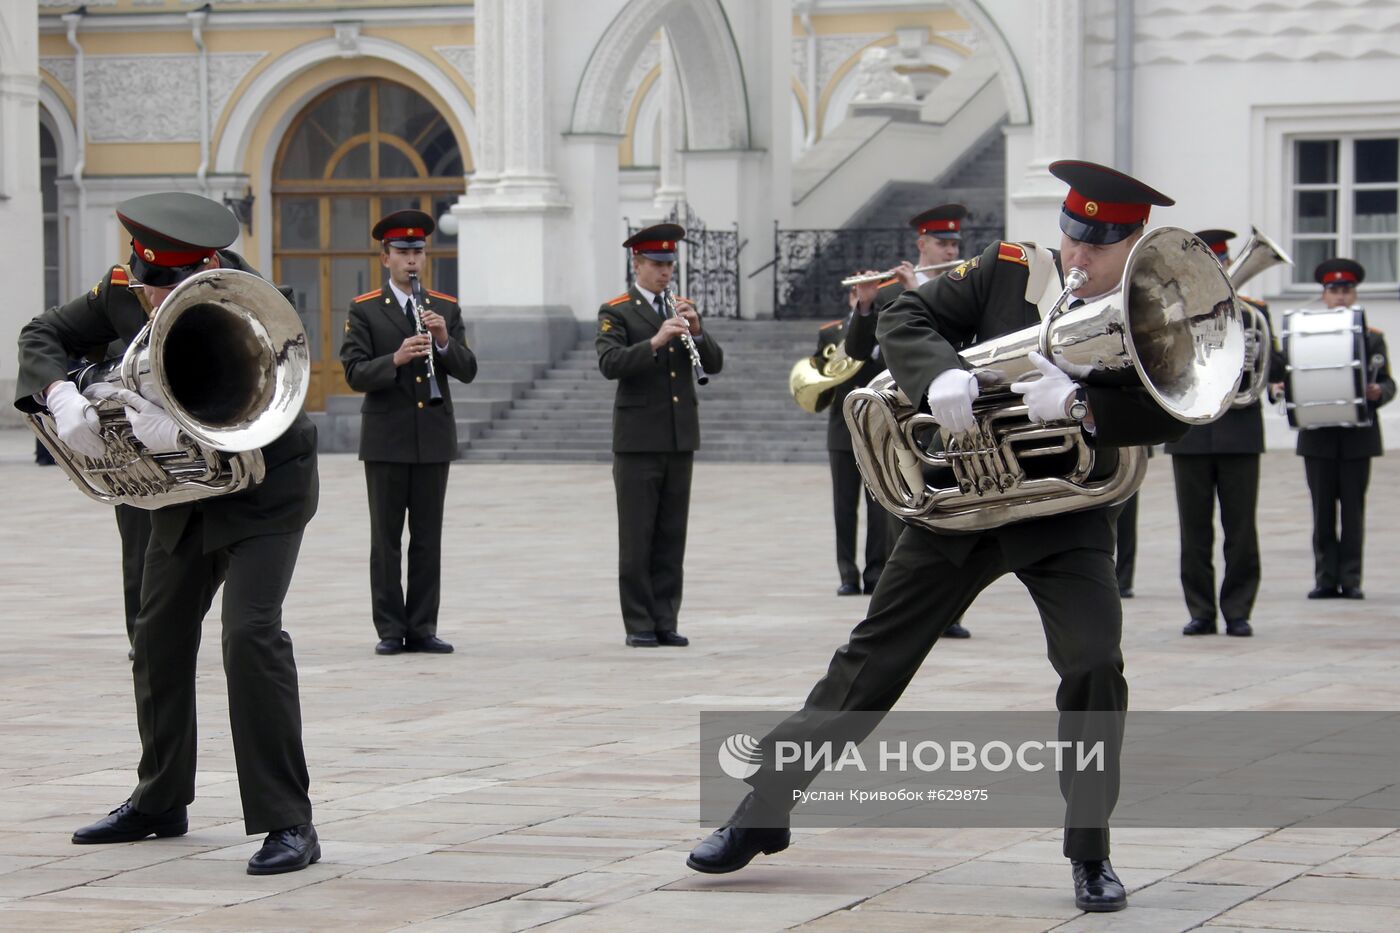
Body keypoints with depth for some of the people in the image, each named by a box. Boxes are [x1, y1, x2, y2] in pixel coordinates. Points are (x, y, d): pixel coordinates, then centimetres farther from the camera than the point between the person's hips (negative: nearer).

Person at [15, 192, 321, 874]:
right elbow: (44, 336, -7)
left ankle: (288, 825, -19)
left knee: (251, 633, -21)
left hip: (265, 481, -7)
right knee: (159, 637, 13)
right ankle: (160, 802, 32)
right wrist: (63, 400, -28)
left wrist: (180, 432, -54)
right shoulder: (125, 289, -12)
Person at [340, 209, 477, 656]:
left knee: (428, 538, 4)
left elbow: (467, 370, 2)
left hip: (433, 438, 2)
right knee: (386, 538, 1)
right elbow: (355, 374, -8)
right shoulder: (364, 310, 1)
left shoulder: (446, 309, 9)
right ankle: (390, 629, 5)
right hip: (386, 439, -2)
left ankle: (423, 628, 8)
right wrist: (396, 359, -25)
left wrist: (444, 341, -17)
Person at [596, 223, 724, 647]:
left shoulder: (683, 310, 13)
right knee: (637, 537, -2)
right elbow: (610, 363, -18)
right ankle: (639, 625, 2)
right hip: (638, 438, -5)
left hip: (680, 438, 5)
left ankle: (665, 621, 10)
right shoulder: (616, 311, -2)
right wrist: (655, 341, -29)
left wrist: (696, 330, -13)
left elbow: (714, 363, 5)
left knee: (672, 536, 6)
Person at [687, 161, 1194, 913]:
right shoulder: (1011, 266, -4)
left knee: (1095, 667, -18)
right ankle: (766, 808, 17)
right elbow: (907, 318, -5)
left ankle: (1091, 855, 1)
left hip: (1066, 516, -1)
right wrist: (939, 377, -26)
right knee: (873, 659, 6)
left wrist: (1079, 405, -38)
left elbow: (1171, 413, -22)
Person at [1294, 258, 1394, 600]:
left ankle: (1351, 580, 3)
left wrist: (1378, 391, -16)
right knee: (1323, 510, 2)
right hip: (1318, 434, 1)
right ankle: (1326, 580, 6)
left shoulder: (1371, 337, 8)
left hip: (1358, 434, -1)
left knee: (1353, 508, 0)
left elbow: (1387, 383, 6)